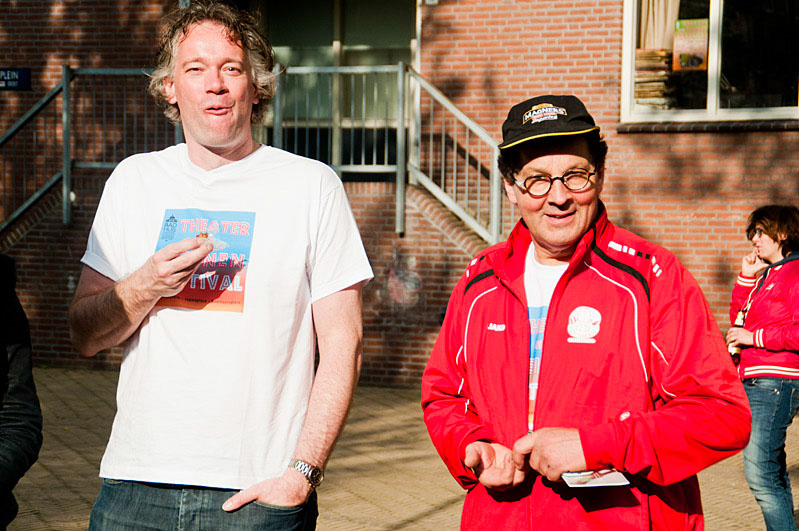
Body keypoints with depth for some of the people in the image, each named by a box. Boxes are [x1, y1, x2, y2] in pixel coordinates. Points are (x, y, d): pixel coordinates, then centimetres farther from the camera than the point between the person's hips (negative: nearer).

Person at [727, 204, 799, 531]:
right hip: (753, 382, 10)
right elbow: (737, 317, 23)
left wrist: (753, 337, -13)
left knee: (759, 473, -16)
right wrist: (746, 277, 14)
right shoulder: (766, 275, 21)